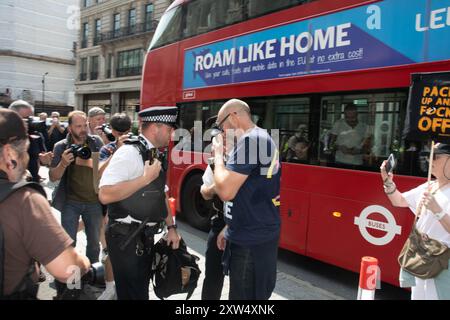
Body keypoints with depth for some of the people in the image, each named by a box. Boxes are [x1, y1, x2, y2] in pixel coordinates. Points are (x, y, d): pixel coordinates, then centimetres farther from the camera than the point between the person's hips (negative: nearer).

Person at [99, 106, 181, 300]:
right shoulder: (129, 153, -19)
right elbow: (105, 195, -29)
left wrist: (171, 227, 12)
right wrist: (145, 178, -26)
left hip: (145, 236, 9)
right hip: (126, 238, -8)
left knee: (141, 289, 22)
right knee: (132, 294, 4)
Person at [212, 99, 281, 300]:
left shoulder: (250, 140, -19)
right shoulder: (261, 138, 14)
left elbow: (225, 191, -24)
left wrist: (218, 155, -8)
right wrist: (230, 228, 21)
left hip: (250, 240, -10)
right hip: (257, 234, 10)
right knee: (256, 294, 22)